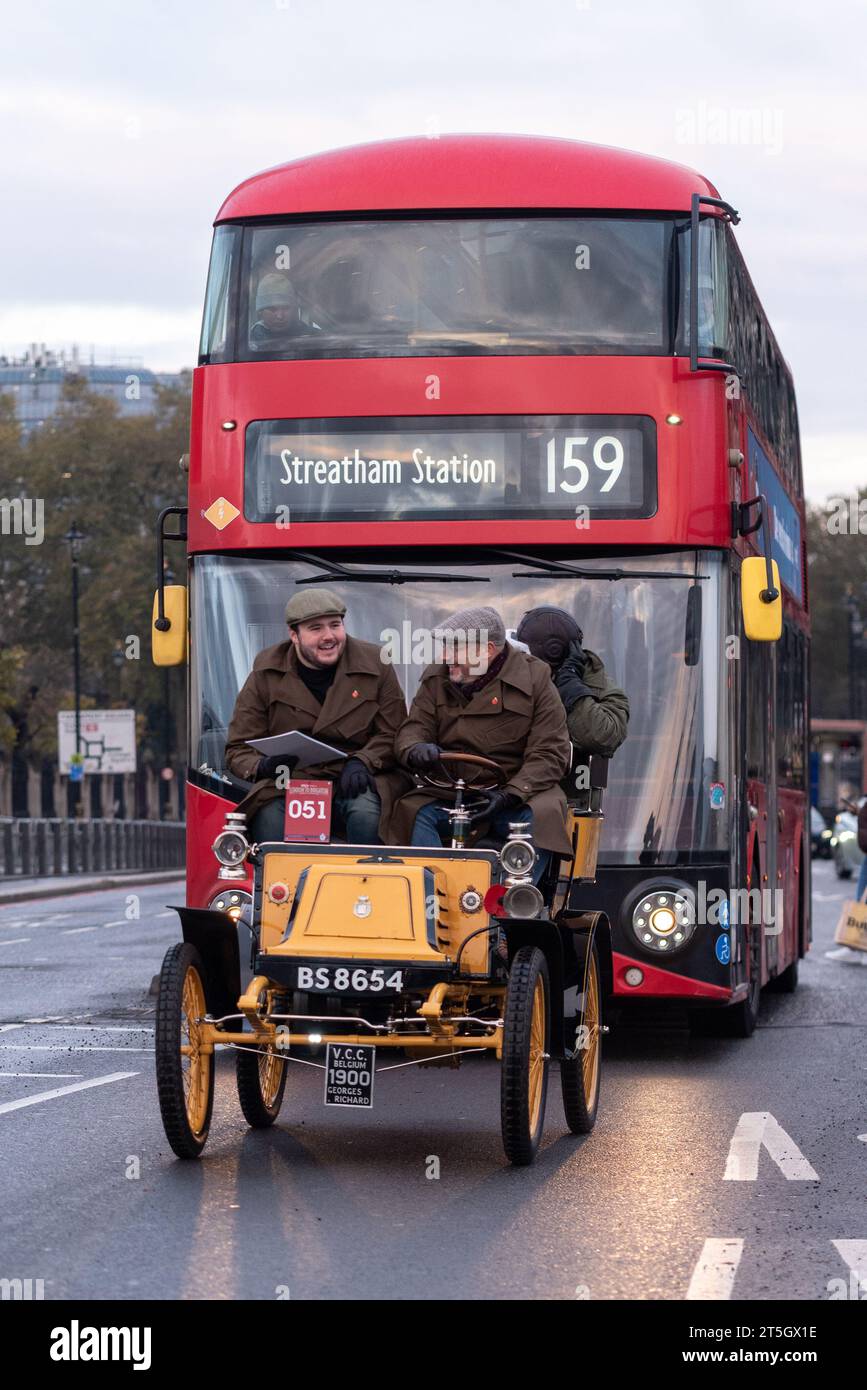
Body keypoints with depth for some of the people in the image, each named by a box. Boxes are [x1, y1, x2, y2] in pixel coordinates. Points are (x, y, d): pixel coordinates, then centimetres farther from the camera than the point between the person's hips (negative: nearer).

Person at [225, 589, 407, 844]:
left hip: (353, 783, 0)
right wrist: (263, 766, -16)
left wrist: (361, 762, -15)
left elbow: (392, 735, 6)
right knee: (269, 819, -34)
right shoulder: (266, 674, 6)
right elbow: (239, 749, 8)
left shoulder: (374, 665, 6)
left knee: (366, 814, -35)